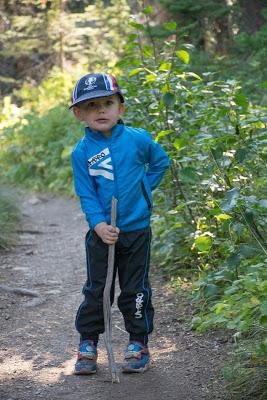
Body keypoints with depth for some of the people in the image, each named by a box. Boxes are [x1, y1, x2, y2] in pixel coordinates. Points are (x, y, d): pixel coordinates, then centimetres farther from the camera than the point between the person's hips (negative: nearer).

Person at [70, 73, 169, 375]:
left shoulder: (138, 139, -5)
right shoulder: (81, 152, -5)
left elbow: (160, 162, 13)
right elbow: (86, 195, -6)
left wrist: (143, 189, 3)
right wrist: (99, 225, -20)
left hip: (136, 229, 0)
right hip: (101, 233, 0)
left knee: (135, 290, 8)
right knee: (95, 290, 8)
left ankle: (138, 343, 20)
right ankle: (87, 344, 19)